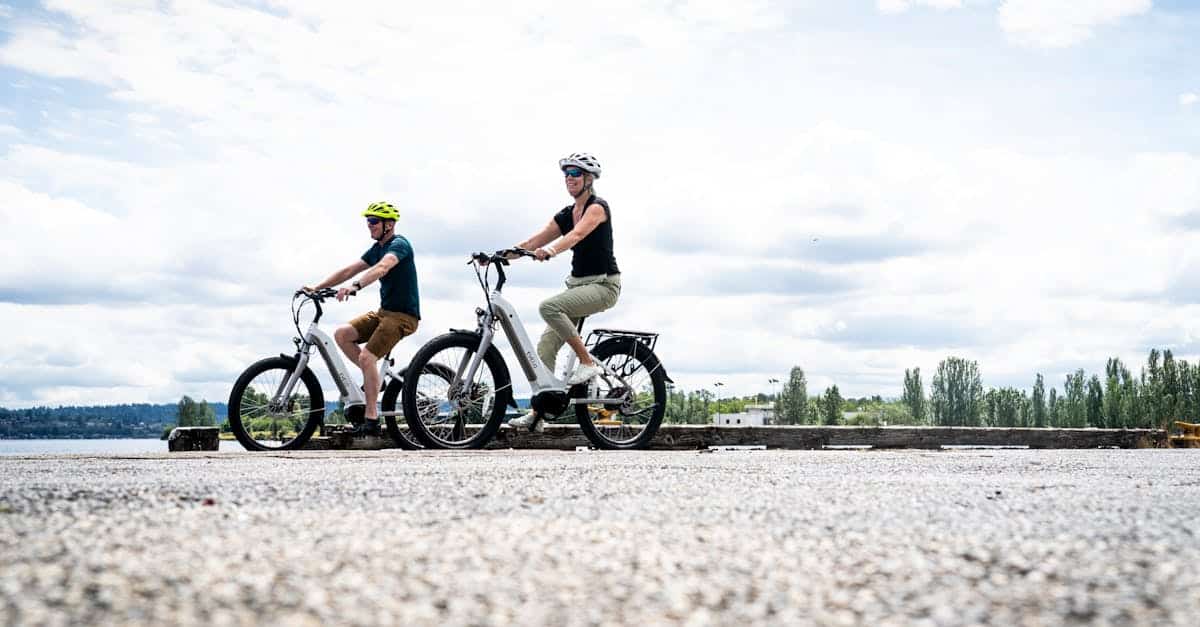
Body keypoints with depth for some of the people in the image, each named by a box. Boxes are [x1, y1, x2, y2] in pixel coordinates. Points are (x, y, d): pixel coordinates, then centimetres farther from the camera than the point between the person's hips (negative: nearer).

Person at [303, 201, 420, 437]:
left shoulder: (399, 244, -13)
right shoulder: (377, 249, 15)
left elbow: (381, 268, -33)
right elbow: (349, 270, 13)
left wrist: (355, 286, -48)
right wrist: (316, 287, 3)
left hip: (403, 315, -9)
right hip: (384, 311, 9)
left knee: (367, 356, -21)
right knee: (342, 334, -4)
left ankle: (371, 419, -15)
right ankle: (373, 379, 7)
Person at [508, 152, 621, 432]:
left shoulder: (598, 207, -9)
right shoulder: (565, 214, 12)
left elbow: (577, 234, -29)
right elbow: (532, 242, 4)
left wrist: (550, 251, -47)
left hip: (603, 285, -7)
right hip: (578, 285, 8)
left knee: (549, 306, -29)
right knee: (546, 346, -4)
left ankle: (588, 362, -18)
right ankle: (537, 413, -2)